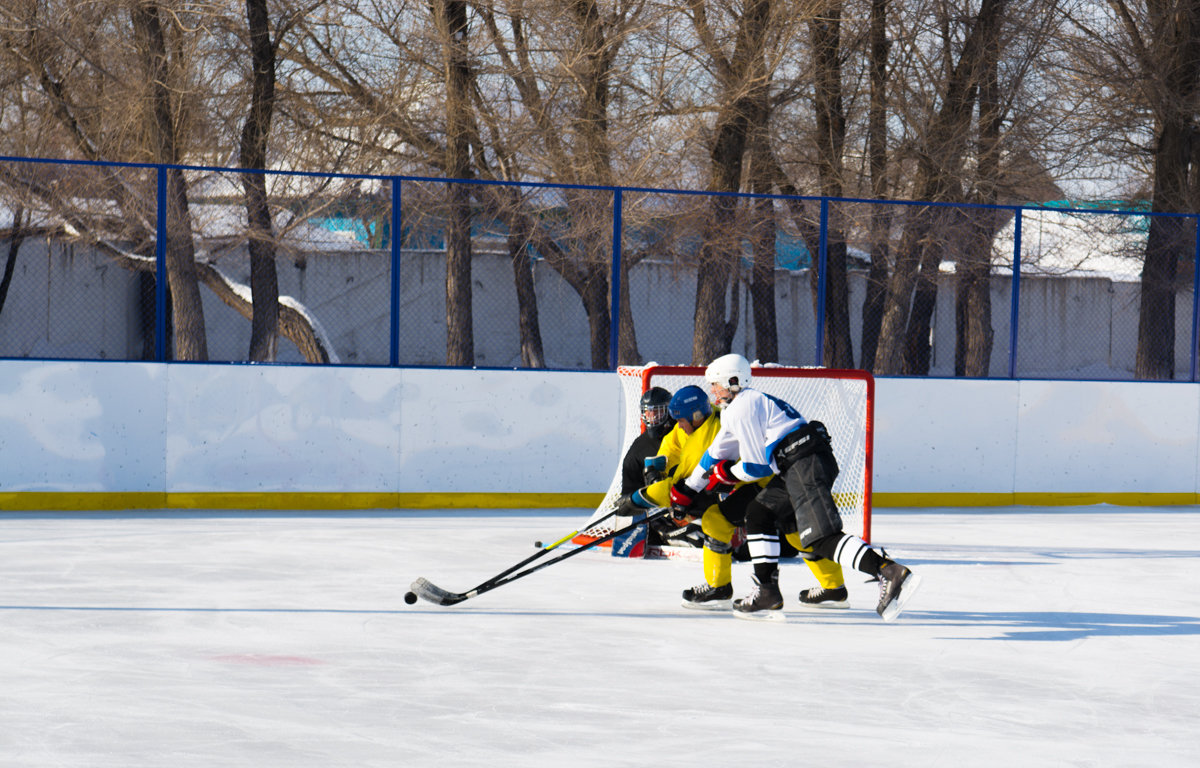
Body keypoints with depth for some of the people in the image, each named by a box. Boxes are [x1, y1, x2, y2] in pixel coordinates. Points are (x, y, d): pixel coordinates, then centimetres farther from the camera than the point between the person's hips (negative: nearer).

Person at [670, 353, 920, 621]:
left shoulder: (741, 408, -4)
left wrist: (727, 475, 11)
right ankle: (767, 592, 19)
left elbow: (757, 466, -8)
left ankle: (890, 573, -36)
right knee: (759, 513, 20)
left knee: (821, 537, -21)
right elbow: (718, 452, 39)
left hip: (805, 465, -11)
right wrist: (688, 490, 46)